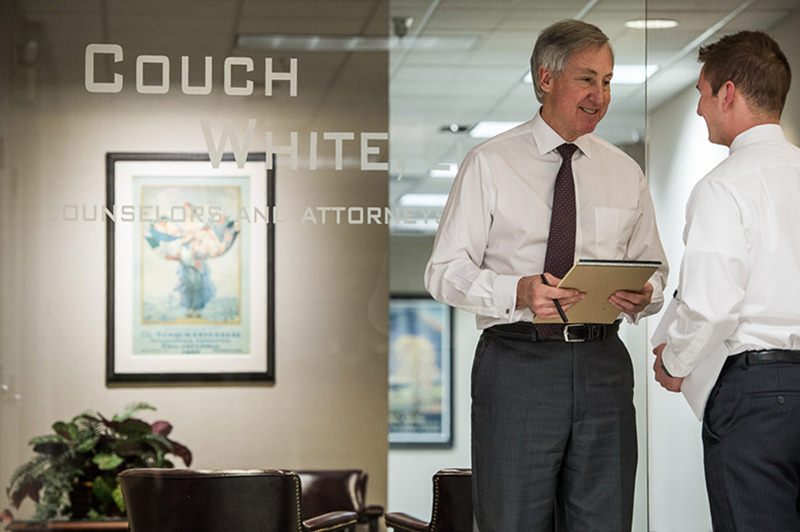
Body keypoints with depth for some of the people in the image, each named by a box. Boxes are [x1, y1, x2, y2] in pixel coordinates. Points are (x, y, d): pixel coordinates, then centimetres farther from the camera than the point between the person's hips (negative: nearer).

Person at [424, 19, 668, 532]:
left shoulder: (625, 173, 13)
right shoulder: (490, 165, 1)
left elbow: (654, 270, 18)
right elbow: (444, 272, -3)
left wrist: (643, 296, -7)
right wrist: (516, 293, -21)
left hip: (603, 366, 3)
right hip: (518, 365, -3)